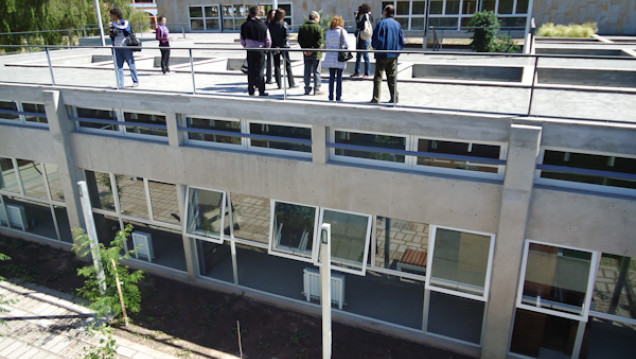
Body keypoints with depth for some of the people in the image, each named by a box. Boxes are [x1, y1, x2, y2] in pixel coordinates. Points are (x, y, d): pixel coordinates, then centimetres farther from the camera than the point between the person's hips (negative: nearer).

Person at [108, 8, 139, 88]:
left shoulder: (125, 22, 0)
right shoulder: (113, 25, 16)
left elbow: (124, 27, -24)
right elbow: (112, 38, 21)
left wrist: (113, 24, -24)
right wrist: (110, 34, 0)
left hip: (126, 47, -5)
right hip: (117, 48, 5)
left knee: (131, 65, 1)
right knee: (118, 66, 1)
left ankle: (136, 81, 13)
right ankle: (120, 84, 1)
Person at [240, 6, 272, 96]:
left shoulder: (245, 25, -3)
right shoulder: (263, 26, -6)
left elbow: (242, 40, 3)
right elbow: (268, 41, 0)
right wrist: (265, 49, 18)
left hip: (250, 51, 1)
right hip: (260, 51, -1)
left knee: (251, 71, 10)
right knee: (260, 71, 5)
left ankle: (251, 91, 14)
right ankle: (261, 91, 5)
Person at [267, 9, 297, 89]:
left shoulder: (271, 25, 0)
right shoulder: (284, 24, -7)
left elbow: (269, 36, -1)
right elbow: (287, 36, -12)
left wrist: (274, 46, 0)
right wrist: (285, 45, -8)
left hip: (274, 47, 2)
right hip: (283, 47, -2)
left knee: (277, 65, 7)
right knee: (288, 65, 6)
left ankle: (279, 84, 5)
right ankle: (291, 83, 7)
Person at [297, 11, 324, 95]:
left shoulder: (302, 27, 6)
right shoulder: (318, 27, -9)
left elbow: (299, 39, 2)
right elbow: (320, 40, -17)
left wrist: (305, 48, -4)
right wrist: (313, 49, -15)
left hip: (306, 54, 4)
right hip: (316, 53, -4)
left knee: (307, 71, 11)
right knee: (316, 71, 3)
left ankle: (307, 89, 13)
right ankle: (316, 90, 4)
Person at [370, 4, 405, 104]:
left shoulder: (382, 23, -10)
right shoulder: (397, 24, 8)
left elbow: (376, 39, -15)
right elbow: (402, 42, 7)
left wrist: (373, 45, 4)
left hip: (382, 54, -6)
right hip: (393, 55, 6)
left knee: (378, 77, -2)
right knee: (392, 77, 14)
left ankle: (376, 99, -6)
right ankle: (394, 98, 17)